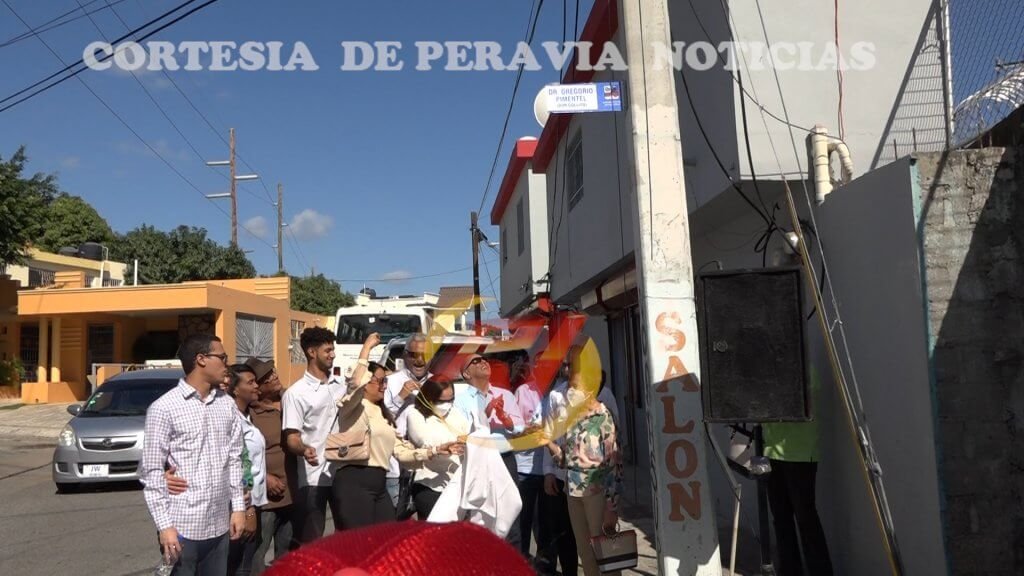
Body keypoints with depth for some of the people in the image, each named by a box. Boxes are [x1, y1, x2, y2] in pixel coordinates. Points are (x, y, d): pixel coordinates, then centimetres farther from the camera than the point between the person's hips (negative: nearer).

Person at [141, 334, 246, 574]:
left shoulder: (227, 404, 8)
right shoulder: (164, 407, -9)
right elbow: (152, 471, -8)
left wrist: (238, 507, 9)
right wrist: (164, 525, -12)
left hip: (219, 525, 5)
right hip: (182, 526, -5)